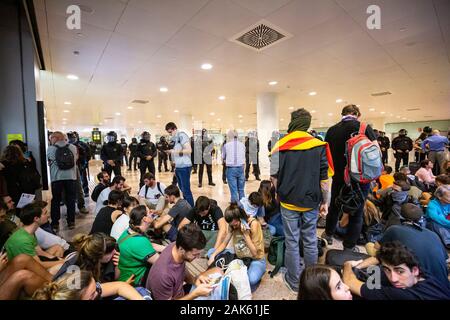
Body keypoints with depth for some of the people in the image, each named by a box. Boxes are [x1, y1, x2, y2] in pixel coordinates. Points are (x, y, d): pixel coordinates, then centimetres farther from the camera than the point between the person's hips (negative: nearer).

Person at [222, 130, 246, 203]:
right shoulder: (242, 145, 4)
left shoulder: (226, 145, -4)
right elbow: (244, 157, 6)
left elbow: (223, 157, 5)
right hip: (240, 168, 3)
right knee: (241, 189, 13)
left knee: (233, 190, 4)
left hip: (231, 169, -3)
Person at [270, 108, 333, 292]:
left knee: (292, 242, 11)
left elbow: (274, 176, -4)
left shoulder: (280, 145, -8)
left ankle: (294, 282, 26)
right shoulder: (319, 145, -5)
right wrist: (325, 202, 5)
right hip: (311, 202, 2)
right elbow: (325, 178, -5)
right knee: (310, 241, 17)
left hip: (289, 202, -1)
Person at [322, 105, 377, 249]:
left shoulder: (332, 130, 0)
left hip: (339, 177, 3)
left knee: (334, 206, 22)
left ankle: (328, 234, 41)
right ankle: (349, 247, 24)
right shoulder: (364, 127, -9)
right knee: (357, 213, 11)